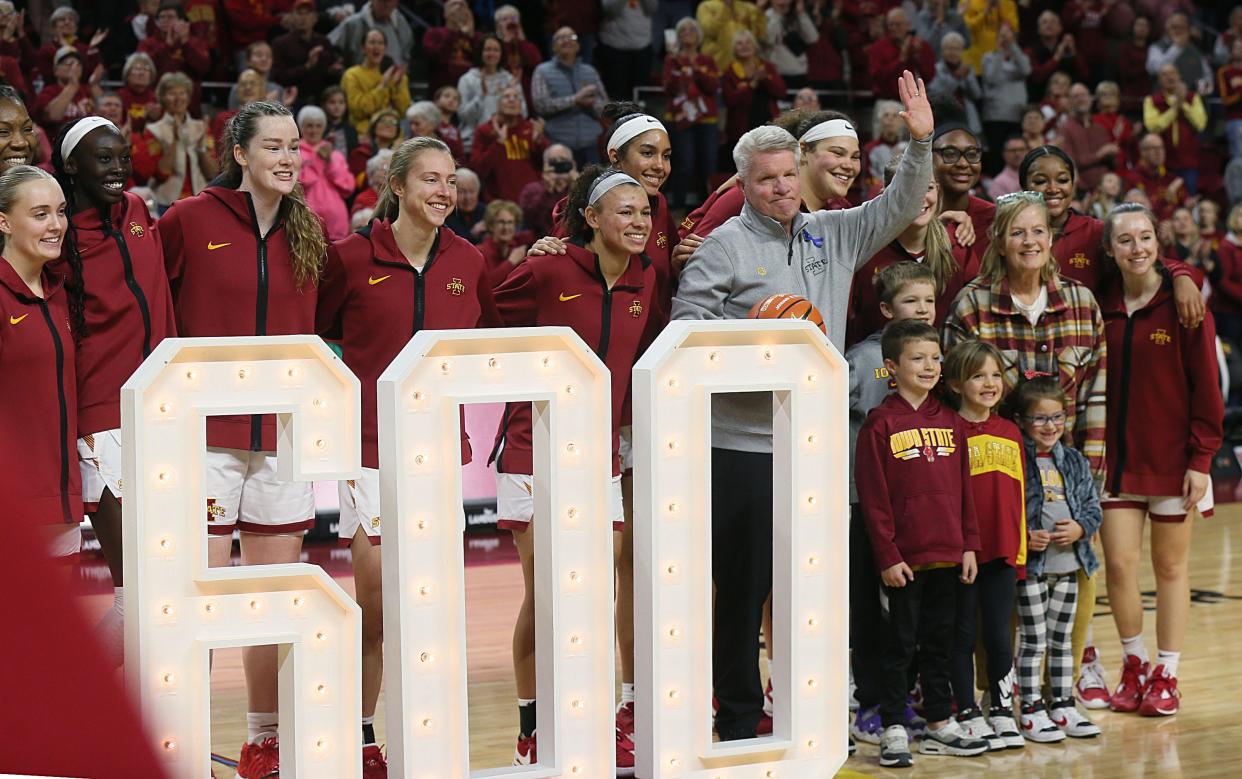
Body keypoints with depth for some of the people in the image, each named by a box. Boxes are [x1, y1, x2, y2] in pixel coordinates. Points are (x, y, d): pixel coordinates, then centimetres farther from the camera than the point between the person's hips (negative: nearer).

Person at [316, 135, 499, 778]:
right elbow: (310, 331, 7)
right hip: (370, 442, -3)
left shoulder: (467, 262, 7)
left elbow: (489, 335, 22)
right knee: (376, 601, -6)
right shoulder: (351, 257, -3)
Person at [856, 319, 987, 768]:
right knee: (899, 644, 1)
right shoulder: (881, 424, -7)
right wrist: (887, 555, -13)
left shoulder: (949, 421, 9)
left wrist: (969, 545, 7)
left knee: (939, 642, 13)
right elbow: (873, 498, -9)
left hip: (948, 556, 5)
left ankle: (940, 726, 22)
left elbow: (964, 489, 13)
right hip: (904, 558, -5)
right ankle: (893, 731, 7)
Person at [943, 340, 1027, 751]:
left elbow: (1018, 494, 15)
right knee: (964, 633, 5)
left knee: (1000, 633, 9)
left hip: (1002, 552, 5)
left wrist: (1021, 547, 14)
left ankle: (1001, 709, 19)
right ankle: (968, 713, 13)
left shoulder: (1010, 433, 10)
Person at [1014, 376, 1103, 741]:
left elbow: (1093, 507, 11)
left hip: (1069, 564, 6)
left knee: (1062, 639, 14)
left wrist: (1080, 528, -8)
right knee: (1032, 640, -1)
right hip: (1031, 565, -6)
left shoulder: (1075, 461, 9)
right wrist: (1024, 537, -21)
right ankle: (1032, 711, 6)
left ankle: (1063, 706, 22)